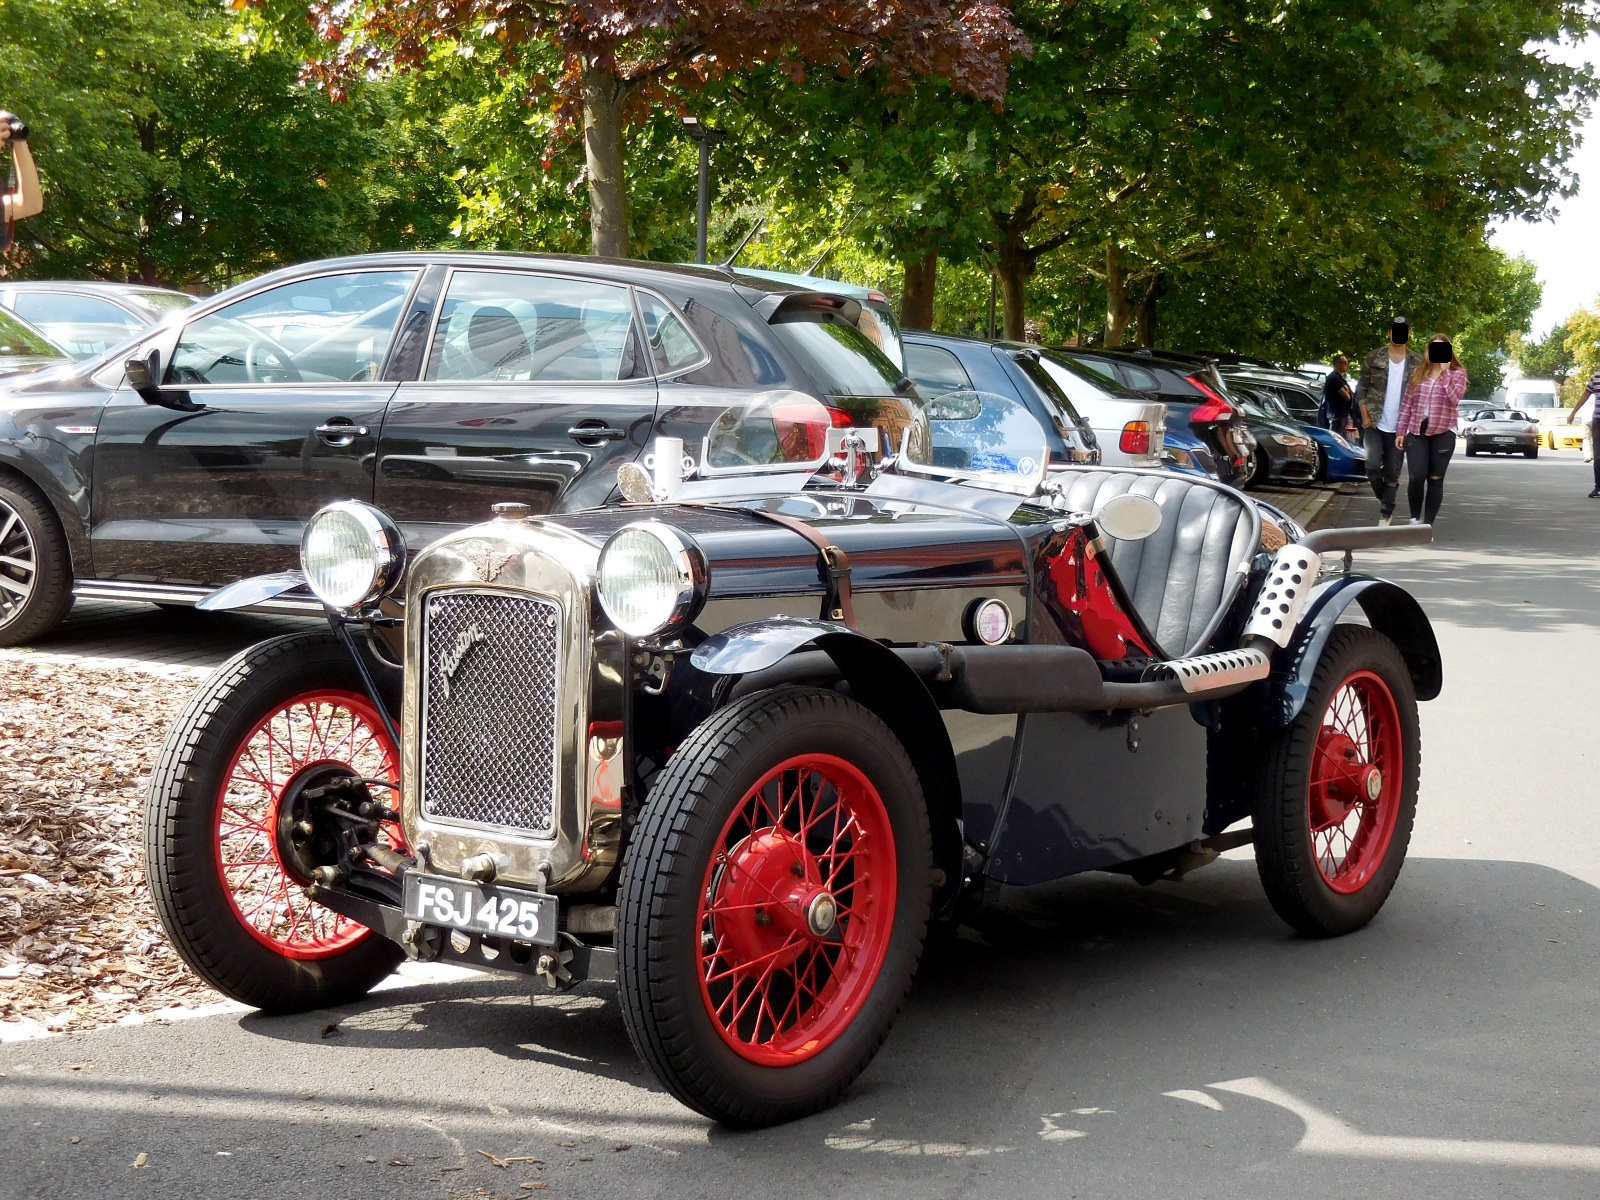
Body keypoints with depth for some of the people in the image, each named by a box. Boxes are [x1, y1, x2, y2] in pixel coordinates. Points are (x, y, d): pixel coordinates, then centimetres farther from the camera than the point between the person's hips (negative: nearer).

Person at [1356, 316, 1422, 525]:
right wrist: (1365, 416, -5)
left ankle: (1385, 514, 14)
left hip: (1399, 427, 1)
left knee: (1392, 474, 4)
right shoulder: (1374, 358, 1)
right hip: (1374, 424, -1)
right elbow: (1362, 389, 3)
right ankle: (1384, 499, 14)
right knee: (1373, 466, -13)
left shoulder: (1417, 363, 3)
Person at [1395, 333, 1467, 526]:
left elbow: (1454, 398, -14)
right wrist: (1400, 431, 5)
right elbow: (1407, 403, 10)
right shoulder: (1418, 373, 10)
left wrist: (1444, 372, -13)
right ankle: (1415, 518, 8)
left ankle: (1428, 525, 9)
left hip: (1443, 433, -1)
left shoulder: (1457, 373, 3)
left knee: (1435, 480, 3)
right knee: (1416, 477, -11)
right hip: (1416, 433, 1)